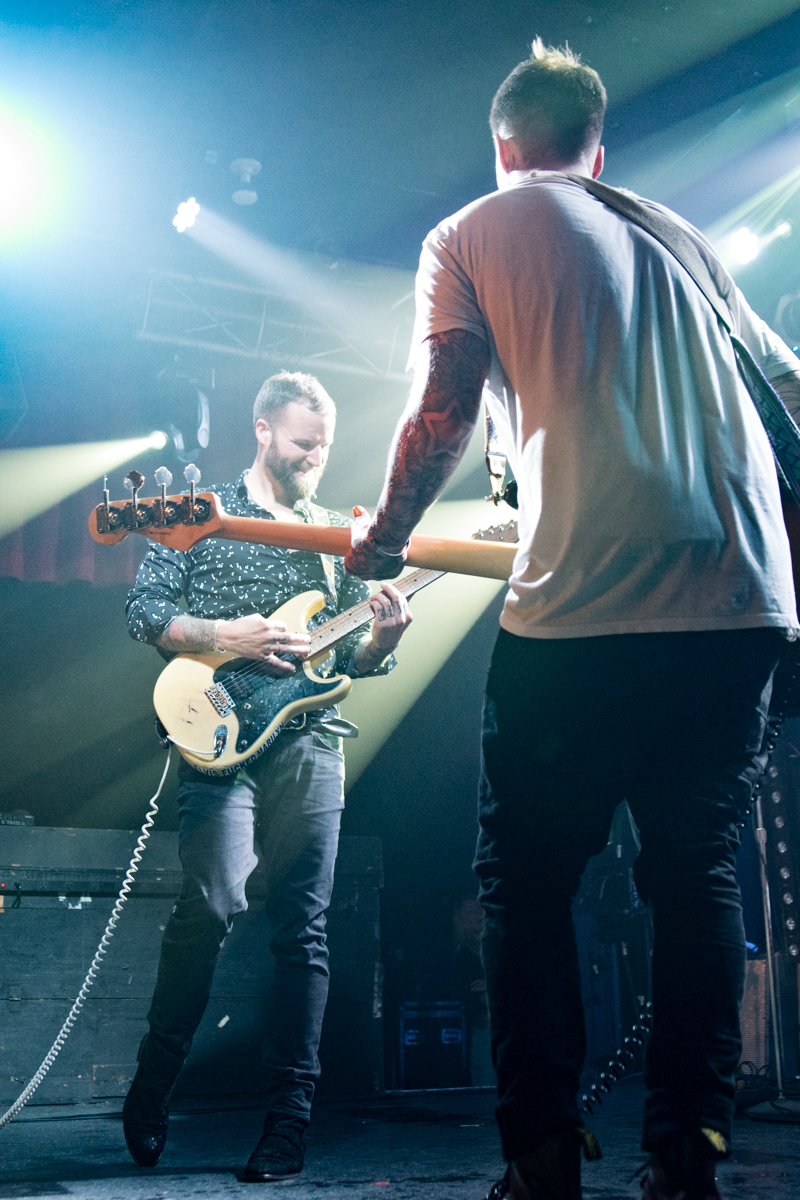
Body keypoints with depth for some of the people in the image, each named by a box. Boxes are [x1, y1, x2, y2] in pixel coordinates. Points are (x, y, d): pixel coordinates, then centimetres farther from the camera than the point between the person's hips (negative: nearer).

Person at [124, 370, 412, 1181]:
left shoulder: (337, 536, 19)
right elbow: (144, 609, 1)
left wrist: (381, 639, -3)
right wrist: (226, 636, -13)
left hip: (310, 741, 4)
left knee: (302, 930, -1)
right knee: (214, 900, -20)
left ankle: (287, 1120, 6)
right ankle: (153, 1080, 2)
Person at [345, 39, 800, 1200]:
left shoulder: (469, 236, 11)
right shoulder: (675, 234, 25)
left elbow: (443, 409, -2)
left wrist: (381, 540, 13)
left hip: (583, 605, -4)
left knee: (527, 882, 8)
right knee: (698, 872, 14)